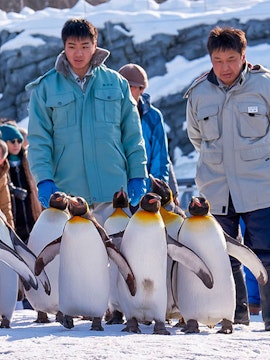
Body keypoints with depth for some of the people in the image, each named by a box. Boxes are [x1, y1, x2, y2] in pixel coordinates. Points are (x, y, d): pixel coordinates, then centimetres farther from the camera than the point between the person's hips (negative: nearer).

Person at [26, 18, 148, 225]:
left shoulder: (116, 83, 8)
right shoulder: (45, 87, 4)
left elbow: (133, 135, 11)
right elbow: (38, 140, 2)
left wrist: (138, 175, 6)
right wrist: (44, 179, -9)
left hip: (112, 188, 1)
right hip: (67, 191, -1)